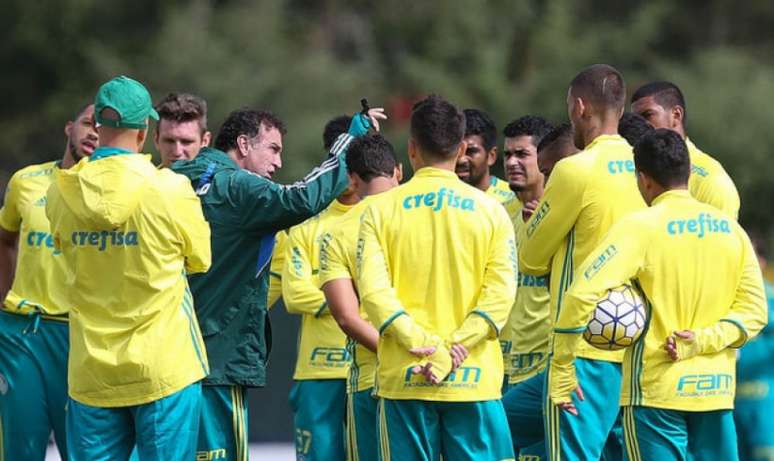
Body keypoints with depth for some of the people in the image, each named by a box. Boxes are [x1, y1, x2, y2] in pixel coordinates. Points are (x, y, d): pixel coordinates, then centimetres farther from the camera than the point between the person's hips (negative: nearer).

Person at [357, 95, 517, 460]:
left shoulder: (382, 209, 2)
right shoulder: (489, 210, 3)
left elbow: (373, 290, -9)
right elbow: (500, 294, -6)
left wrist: (423, 345, -12)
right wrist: (452, 351, -11)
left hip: (402, 379, 0)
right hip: (473, 381, 0)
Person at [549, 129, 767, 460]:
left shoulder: (640, 226, -9)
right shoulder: (730, 229, 7)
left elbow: (583, 294, -16)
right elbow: (754, 309, 4)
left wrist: (561, 370, -10)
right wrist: (705, 341, -6)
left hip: (655, 391, -4)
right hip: (717, 389, 4)